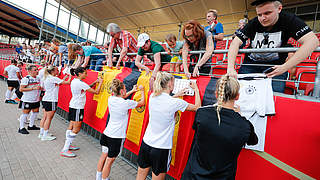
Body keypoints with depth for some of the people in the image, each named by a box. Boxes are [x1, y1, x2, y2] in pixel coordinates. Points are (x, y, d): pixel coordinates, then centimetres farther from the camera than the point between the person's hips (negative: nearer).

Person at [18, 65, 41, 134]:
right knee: (25, 113, 2)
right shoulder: (26, 79, -14)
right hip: (27, 100, -7)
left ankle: (31, 125, 31)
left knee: (35, 112, 14)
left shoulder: (38, 78, 7)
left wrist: (40, 87, 2)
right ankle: (21, 128, 17)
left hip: (36, 99, 7)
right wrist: (33, 88, -22)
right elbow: (21, 89, -18)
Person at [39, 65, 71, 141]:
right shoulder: (53, 78, -14)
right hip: (51, 100, -9)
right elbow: (67, 82, -15)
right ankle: (45, 136, 7)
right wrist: (70, 77, 1)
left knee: (45, 117, 16)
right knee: (49, 118, -1)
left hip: (46, 99, 9)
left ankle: (41, 133, 25)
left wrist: (65, 77, 19)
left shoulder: (47, 78, 13)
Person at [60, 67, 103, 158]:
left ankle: (67, 145, 30)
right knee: (76, 129, -3)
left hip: (73, 105, 10)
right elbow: (96, 92, -18)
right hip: (77, 107, -10)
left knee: (71, 127, 18)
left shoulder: (74, 81, 8)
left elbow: (86, 87, 17)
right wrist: (100, 82, -6)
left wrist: (95, 82, 8)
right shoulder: (80, 83, -20)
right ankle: (65, 150, 4)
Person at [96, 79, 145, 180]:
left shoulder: (111, 99, -2)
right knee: (109, 160, 7)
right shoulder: (126, 103, -20)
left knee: (104, 156, 22)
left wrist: (132, 91, 25)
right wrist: (142, 91, 10)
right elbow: (142, 103, -5)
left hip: (107, 133, 7)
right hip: (117, 136, -7)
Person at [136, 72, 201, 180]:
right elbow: (197, 107, -4)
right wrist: (196, 90, 8)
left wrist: (176, 95, 21)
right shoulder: (175, 102, -18)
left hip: (146, 143, 5)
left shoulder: (152, 97, -3)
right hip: (161, 148, -5)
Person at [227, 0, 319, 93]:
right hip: (251, 64, 1)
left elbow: (312, 41, -22)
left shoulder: (288, 20, -13)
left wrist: (285, 67, -35)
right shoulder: (253, 23, -10)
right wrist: (230, 68, -36)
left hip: (275, 66, 0)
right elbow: (236, 42, -20)